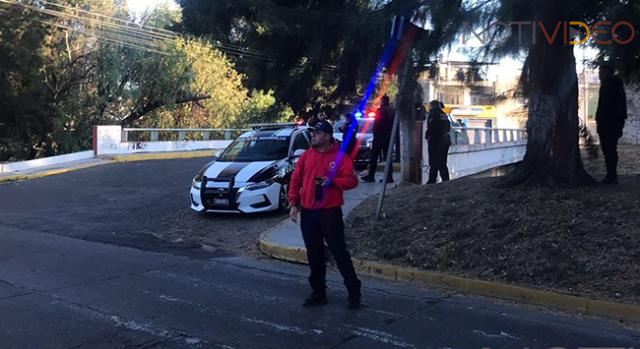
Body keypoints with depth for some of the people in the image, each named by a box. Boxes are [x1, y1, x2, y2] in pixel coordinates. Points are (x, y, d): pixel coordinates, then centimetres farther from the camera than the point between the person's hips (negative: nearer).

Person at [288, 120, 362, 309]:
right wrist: (294, 203, 4)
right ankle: (318, 292, 23)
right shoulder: (306, 155, 8)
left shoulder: (340, 156, -6)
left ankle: (354, 291, 11)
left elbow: (352, 180, -10)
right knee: (314, 254, 11)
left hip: (330, 212, -5)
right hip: (308, 212, 5)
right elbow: (295, 180, 10)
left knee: (339, 252, -1)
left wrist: (333, 182, -24)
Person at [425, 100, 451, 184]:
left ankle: (431, 181, 1)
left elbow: (431, 128, -18)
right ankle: (446, 181, 15)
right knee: (443, 163, 14)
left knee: (434, 164, -2)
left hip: (436, 141, -8)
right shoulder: (444, 115, 13)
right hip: (445, 141, 8)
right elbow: (448, 127, 14)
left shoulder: (433, 114, -12)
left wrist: (427, 136, -4)